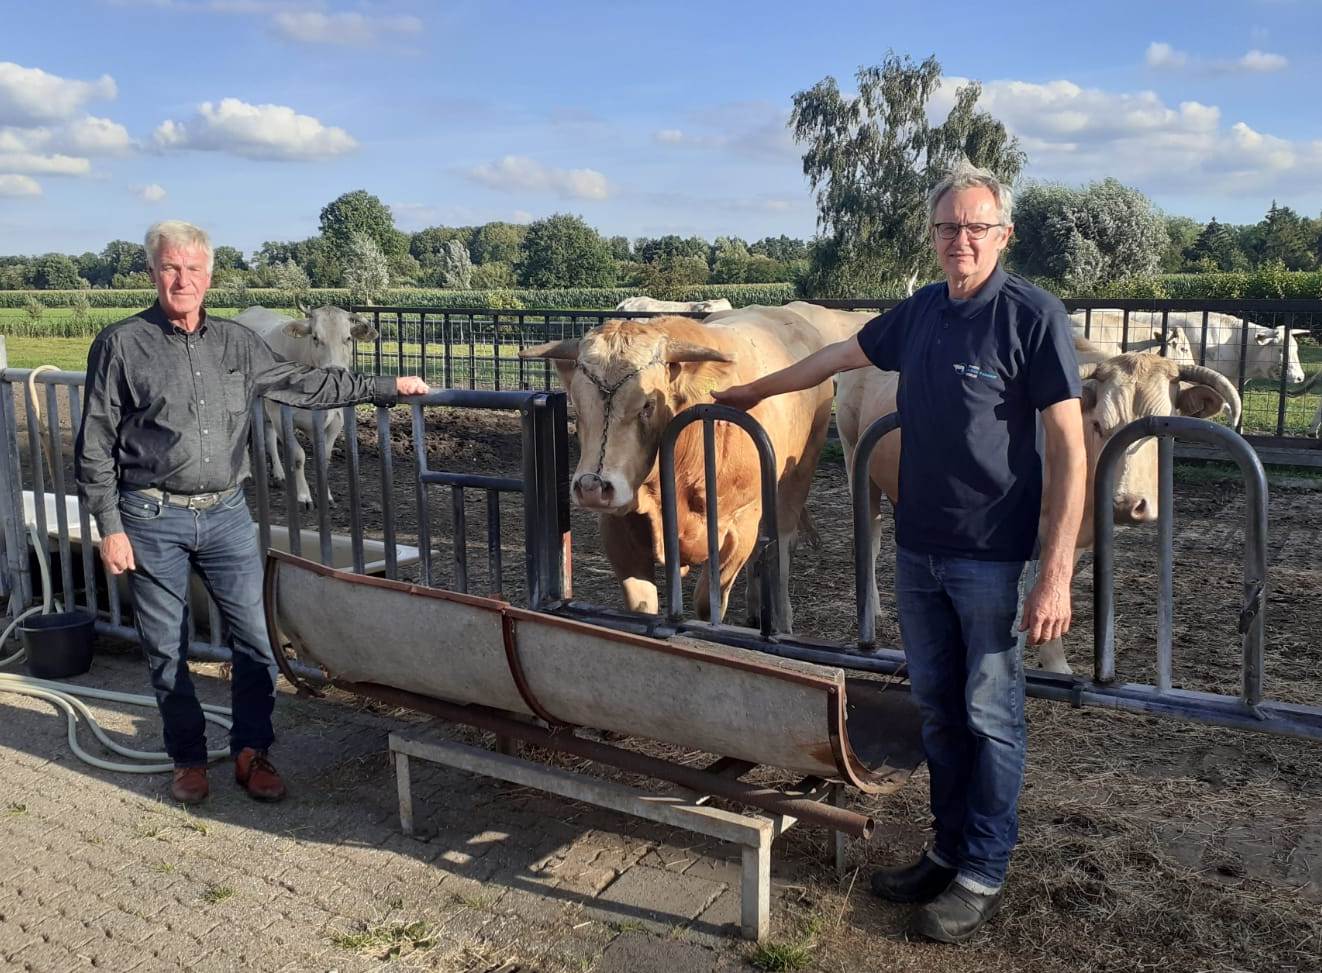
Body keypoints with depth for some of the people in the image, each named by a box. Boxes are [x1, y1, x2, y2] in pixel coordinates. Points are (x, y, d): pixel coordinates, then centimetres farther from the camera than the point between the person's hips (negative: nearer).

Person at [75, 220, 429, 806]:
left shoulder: (235, 342, 8)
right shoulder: (121, 346, -2)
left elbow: (304, 385, 16)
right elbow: (95, 447, -2)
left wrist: (386, 388, 14)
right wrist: (110, 528, -7)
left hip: (226, 515, 3)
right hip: (152, 521, -3)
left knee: (255, 639, 1)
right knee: (166, 649, 7)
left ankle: (251, 753, 18)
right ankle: (188, 759, 24)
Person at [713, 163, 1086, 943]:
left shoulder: (1034, 316, -11)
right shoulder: (919, 313, 7)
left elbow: (1071, 449, -13)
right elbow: (841, 355, 25)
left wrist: (1058, 575, -19)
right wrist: (758, 390, 35)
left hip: (991, 557, -6)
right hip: (917, 549, 6)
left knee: (991, 716, 4)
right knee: (938, 709, 14)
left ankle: (984, 876, 18)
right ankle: (951, 851, 28)